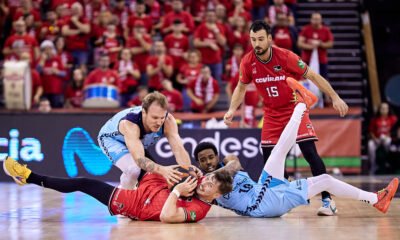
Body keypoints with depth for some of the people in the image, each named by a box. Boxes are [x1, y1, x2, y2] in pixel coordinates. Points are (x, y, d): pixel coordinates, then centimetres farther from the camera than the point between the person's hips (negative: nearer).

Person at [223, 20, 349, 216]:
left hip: (295, 108, -4)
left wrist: (335, 98, -13)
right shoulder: (248, 62, -10)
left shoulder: (285, 56, -19)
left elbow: (312, 76, -10)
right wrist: (232, 109, -4)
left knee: (310, 153, -15)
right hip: (272, 113, 4)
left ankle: (327, 200, -12)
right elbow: (241, 87, 9)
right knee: (268, 156, 0)